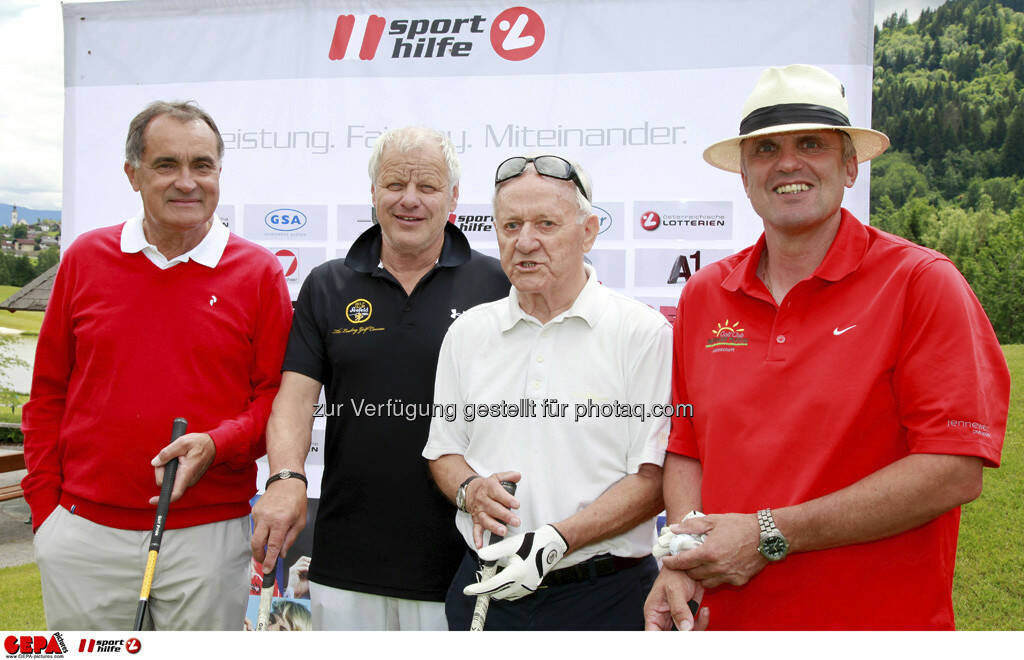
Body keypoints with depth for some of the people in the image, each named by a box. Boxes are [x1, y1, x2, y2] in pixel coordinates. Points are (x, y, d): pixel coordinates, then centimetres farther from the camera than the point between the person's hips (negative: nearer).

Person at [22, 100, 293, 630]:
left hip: (208, 535, -1)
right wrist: (44, 506, 3)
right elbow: (48, 393, 8)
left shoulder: (259, 273, -2)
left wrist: (217, 444, -18)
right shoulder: (85, 259, 4)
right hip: (82, 534, 2)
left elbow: (276, 394, 0)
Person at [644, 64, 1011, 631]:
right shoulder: (703, 296, 1)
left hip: (883, 626, -3)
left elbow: (956, 471, -18)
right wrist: (682, 559, -10)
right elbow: (686, 451, 7)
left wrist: (771, 536, -19)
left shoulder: (921, 282, -11)